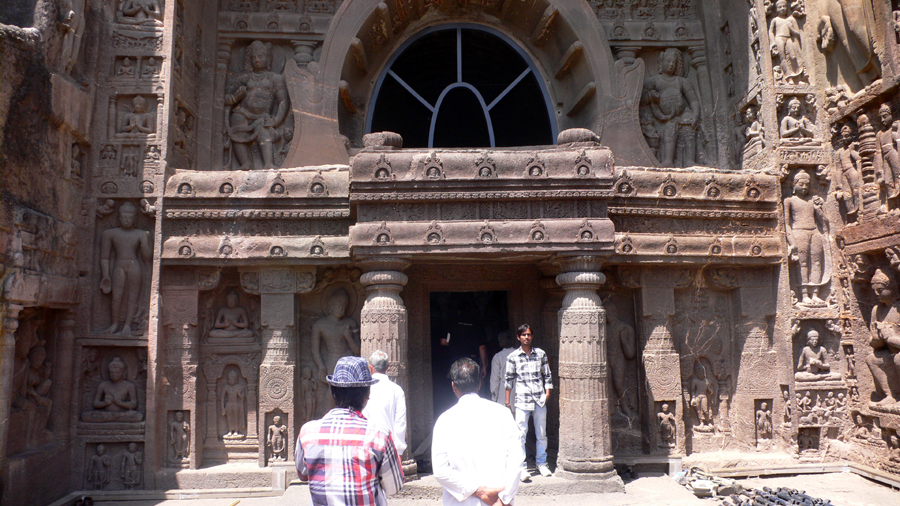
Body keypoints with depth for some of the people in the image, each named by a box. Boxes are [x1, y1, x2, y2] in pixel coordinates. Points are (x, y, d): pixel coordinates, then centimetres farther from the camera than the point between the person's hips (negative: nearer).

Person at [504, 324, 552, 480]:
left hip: (540, 400, 2)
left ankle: (541, 463, 26)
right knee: (521, 434, -5)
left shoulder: (540, 354, 6)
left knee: (541, 433, 10)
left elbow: (547, 375, 11)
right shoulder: (513, 357, 0)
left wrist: (548, 392, 2)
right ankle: (521, 466, 3)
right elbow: (509, 378, 5)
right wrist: (507, 398, 6)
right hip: (522, 400, -2)